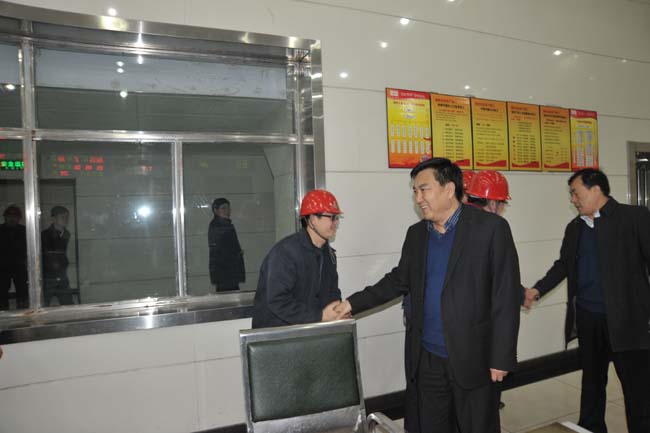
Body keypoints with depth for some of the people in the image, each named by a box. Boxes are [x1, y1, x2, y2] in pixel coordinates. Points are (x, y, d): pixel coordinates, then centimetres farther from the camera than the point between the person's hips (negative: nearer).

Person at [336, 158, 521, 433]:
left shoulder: (491, 227, -10)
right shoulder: (416, 234, 7)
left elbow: (506, 297, -10)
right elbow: (399, 280, 15)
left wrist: (502, 358, -12)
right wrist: (353, 303, 7)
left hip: (474, 360, -4)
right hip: (428, 360, 5)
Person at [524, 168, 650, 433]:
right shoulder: (574, 227, 10)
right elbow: (563, 264, 14)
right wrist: (537, 290, 2)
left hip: (625, 318, -5)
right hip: (587, 319, 5)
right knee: (592, 381, 19)